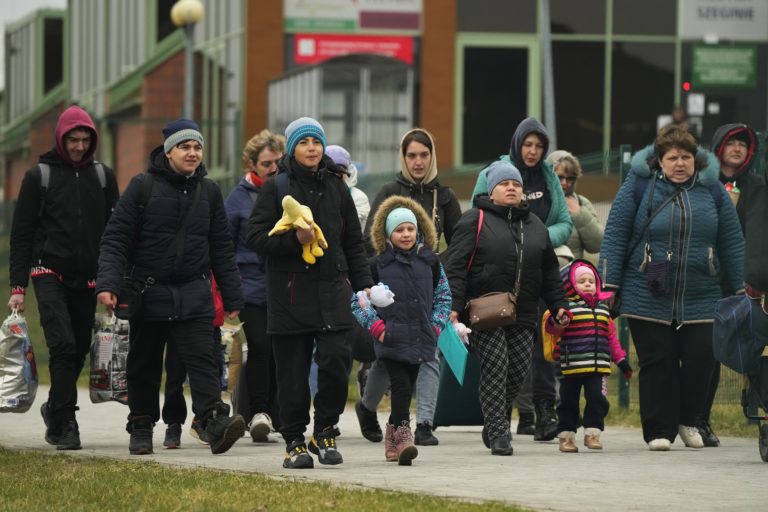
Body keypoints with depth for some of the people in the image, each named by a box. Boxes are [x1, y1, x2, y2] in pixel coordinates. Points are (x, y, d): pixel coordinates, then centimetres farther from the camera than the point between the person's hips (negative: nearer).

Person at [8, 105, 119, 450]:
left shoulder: (103, 176, 9)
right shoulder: (39, 176, 1)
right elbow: (21, 234, 2)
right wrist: (18, 286, -4)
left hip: (88, 280, 3)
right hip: (50, 275, -3)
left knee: (78, 350, 6)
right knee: (63, 345, -17)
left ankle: (56, 410, 27)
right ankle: (64, 422, -13)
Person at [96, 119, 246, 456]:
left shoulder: (208, 192, 8)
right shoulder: (143, 187, -3)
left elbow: (221, 249, 11)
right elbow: (116, 238, -5)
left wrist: (232, 298, 9)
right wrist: (108, 283, -17)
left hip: (194, 296, 1)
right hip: (149, 292, -1)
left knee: (202, 359, -14)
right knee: (144, 365, 10)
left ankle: (215, 421, -26)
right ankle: (141, 427, 23)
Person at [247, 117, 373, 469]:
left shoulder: (336, 188, 12)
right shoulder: (276, 188, 2)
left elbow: (353, 241, 17)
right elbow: (256, 237, -4)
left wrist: (363, 285, 11)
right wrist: (294, 240, -18)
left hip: (332, 290, 2)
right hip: (289, 294, -2)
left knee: (336, 360, -12)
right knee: (293, 371, 0)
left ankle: (324, 431, 5)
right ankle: (294, 442, 11)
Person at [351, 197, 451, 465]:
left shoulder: (429, 262, 7)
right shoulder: (379, 265, -2)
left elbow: (443, 296, 18)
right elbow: (358, 300, 4)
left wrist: (436, 324, 7)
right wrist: (375, 325, -5)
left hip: (420, 339, 4)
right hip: (391, 340, -4)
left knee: (406, 390, 9)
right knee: (401, 387, -15)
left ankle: (392, 437, 23)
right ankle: (403, 437, -17)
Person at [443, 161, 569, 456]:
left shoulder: (535, 226, 18)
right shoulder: (475, 221, 0)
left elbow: (549, 273, 24)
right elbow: (455, 266, -5)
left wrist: (558, 306, 16)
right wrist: (454, 306, -14)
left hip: (523, 315, 5)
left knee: (519, 369, -1)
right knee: (495, 367, -12)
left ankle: (495, 423, 20)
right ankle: (498, 434, -9)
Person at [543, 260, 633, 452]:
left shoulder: (603, 308, 14)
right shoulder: (567, 307, -3)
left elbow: (611, 337, 19)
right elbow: (552, 328, -13)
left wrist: (621, 359, 17)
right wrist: (556, 321, -36)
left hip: (598, 367, 4)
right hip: (570, 366, -4)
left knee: (597, 399, -3)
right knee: (569, 402, 5)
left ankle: (592, 434, 5)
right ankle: (566, 436, 14)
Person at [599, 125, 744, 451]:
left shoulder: (712, 190, 8)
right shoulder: (639, 186, 0)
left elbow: (731, 244, 12)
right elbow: (615, 237, 1)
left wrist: (738, 292, 11)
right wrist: (609, 285, -5)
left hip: (701, 299, 2)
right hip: (648, 298, -2)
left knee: (701, 359, -3)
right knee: (657, 363, 0)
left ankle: (688, 421, 20)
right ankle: (659, 431, 9)